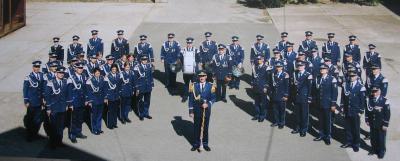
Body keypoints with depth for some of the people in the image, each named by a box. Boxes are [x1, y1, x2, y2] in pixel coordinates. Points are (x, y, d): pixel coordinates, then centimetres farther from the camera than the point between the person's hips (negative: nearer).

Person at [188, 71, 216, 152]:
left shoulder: (210, 86, 0)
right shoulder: (194, 85, -1)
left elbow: (213, 98, 0)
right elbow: (191, 99, 0)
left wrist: (208, 104, -19)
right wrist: (191, 111, -3)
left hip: (206, 110, 0)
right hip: (197, 110, 0)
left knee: (205, 127, 9)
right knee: (196, 127, 7)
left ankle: (205, 144, 20)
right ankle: (196, 144, 17)